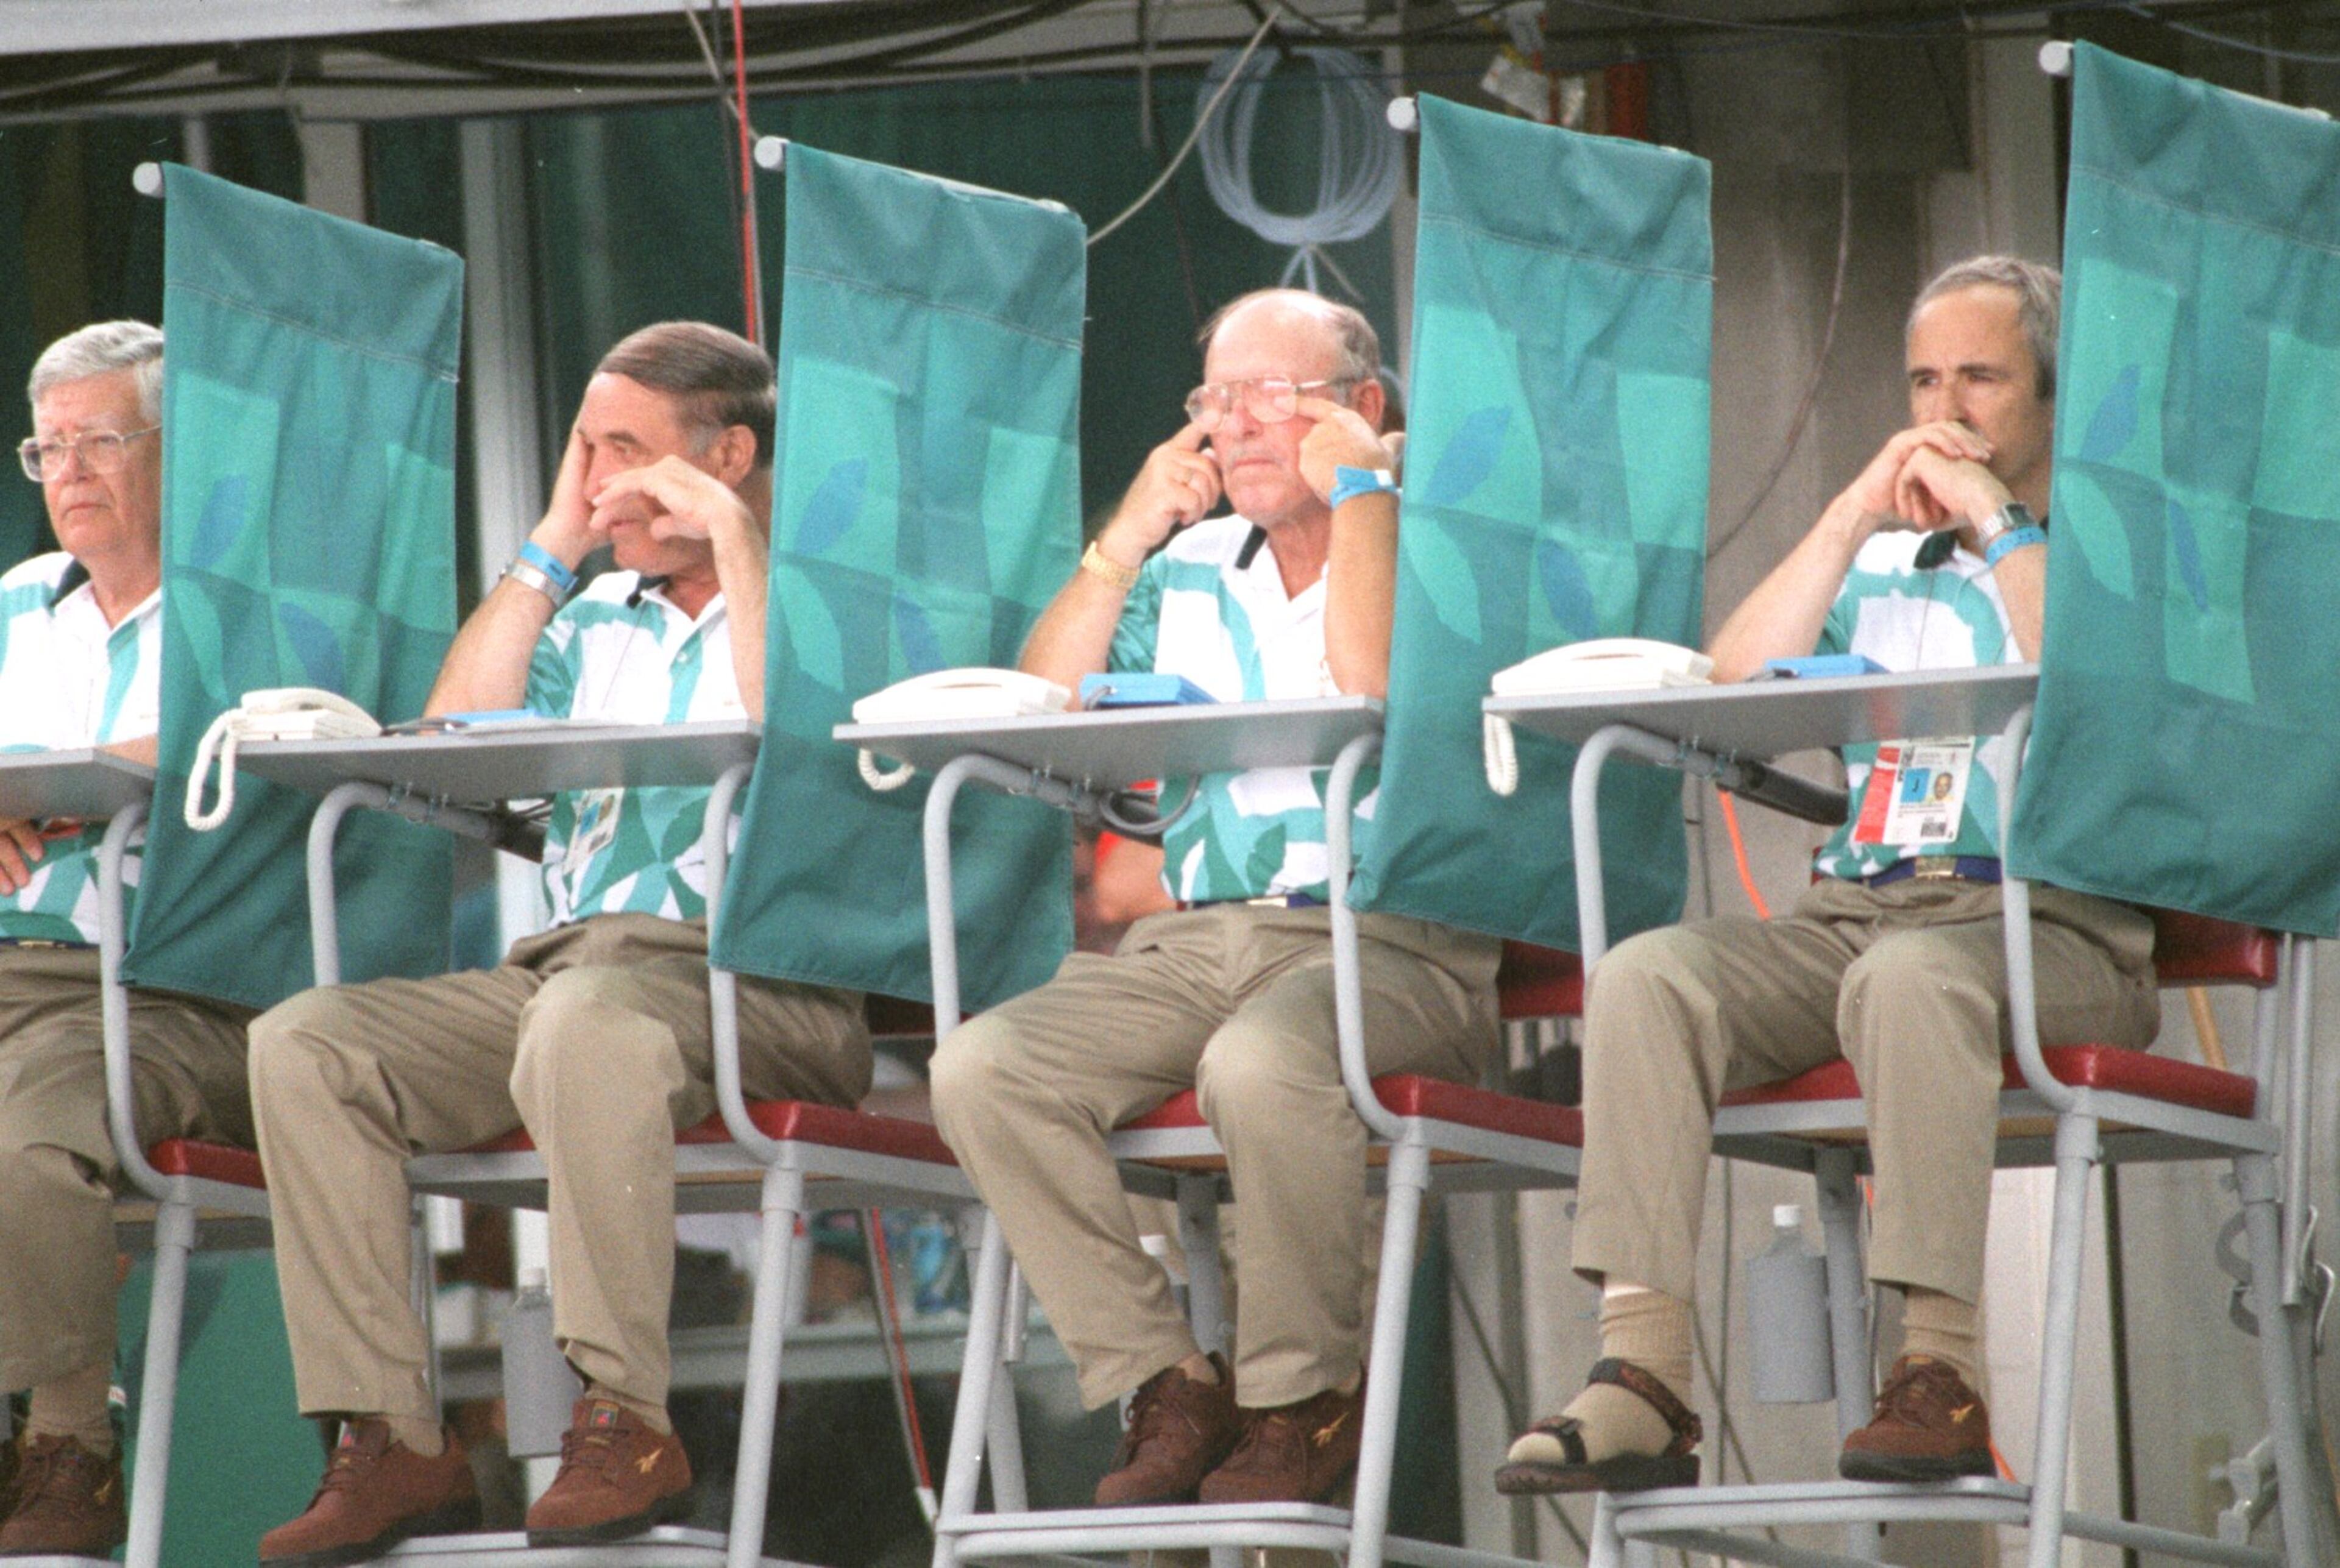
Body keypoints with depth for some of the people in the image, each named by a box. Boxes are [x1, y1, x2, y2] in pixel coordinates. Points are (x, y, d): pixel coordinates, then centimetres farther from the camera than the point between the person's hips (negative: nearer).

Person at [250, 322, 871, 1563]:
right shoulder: (597, 623, 27)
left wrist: (730, 535, -5)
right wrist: (552, 550, 15)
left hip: (765, 979, -7)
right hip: (568, 952, 7)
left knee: (588, 1020, -41)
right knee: (302, 1042, -17)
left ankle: (625, 1419, -36)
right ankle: (392, 1439, -23)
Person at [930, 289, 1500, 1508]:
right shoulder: (1187, 572, 20)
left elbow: (1380, 695, -18)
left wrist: (1359, 490, -7)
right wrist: (1129, 537, 6)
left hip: (1396, 945, -6)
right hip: (1196, 941, 6)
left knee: (1260, 1063, -39)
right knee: (979, 1072, -19)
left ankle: (1301, 1400, -18)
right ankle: (1164, 1386, -12)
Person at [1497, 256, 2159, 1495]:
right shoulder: (1879, 562, 27)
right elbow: (1733, 686, 10)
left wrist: (1999, 525, -2)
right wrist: (1857, 515, 7)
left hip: (2054, 922, -5)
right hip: (1855, 906, 5)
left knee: (1911, 976, -40)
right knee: (1647, 975, -24)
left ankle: (1940, 1378, -40)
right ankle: (1641, 1372, -34)